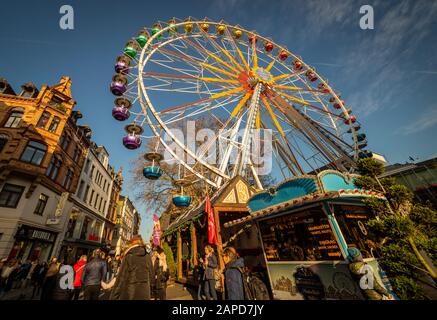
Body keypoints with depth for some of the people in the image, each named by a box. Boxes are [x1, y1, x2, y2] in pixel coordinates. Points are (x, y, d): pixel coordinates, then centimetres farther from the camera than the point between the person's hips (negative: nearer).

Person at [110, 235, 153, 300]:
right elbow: (151, 274, 5)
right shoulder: (147, 256, 1)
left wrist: (114, 296, 0)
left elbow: (122, 277, -9)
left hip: (130, 292, -3)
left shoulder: (128, 256, -9)